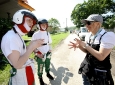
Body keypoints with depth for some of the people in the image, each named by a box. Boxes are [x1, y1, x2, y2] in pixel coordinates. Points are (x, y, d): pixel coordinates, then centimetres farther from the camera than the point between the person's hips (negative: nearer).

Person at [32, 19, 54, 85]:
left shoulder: (48, 33, 4)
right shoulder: (36, 34, -12)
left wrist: (50, 50, 7)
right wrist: (37, 53, -17)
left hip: (48, 53, 5)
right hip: (40, 54, -4)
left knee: (48, 64, 20)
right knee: (40, 67, 7)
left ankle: (48, 73, 45)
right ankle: (40, 78, 30)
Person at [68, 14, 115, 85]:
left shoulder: (108, 36, -21)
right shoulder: (88, 36, -1)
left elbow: (101, 57, -27)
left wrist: (85, 45, -24)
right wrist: (79, 46, -9)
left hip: (100, 73, -6)